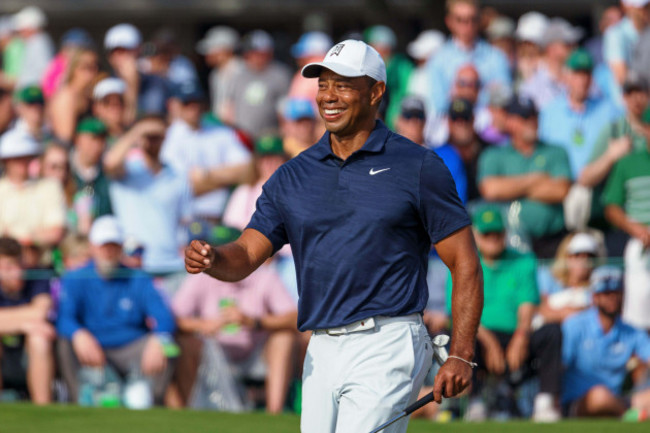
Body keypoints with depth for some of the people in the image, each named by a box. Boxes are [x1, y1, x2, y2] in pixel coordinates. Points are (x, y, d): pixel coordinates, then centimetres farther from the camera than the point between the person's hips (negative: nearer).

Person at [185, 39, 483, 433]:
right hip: (321, 353, 6)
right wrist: (212, 259, -17)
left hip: (387, 346, -6)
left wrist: (461, 356, -10)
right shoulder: (293, 176, 13)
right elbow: (245, 256, 8)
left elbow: (465, 263, -1)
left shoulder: (418, 167, 0)